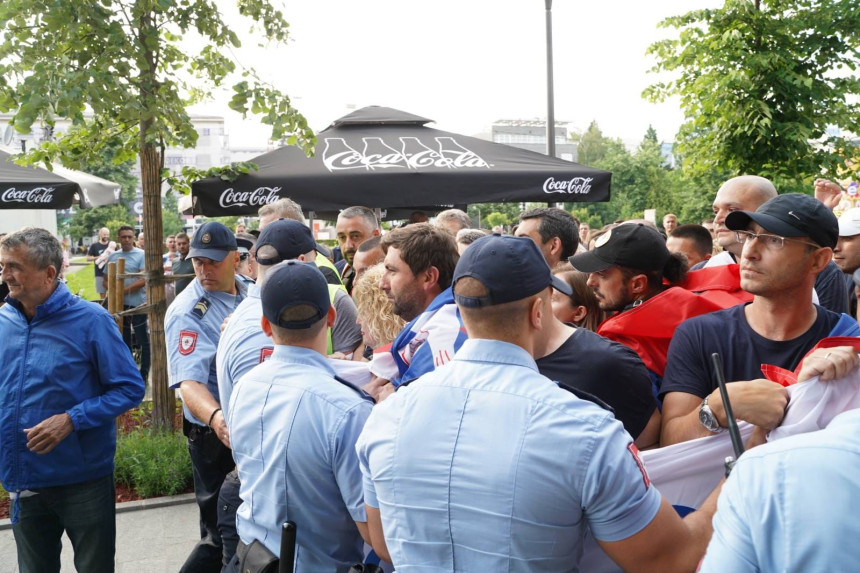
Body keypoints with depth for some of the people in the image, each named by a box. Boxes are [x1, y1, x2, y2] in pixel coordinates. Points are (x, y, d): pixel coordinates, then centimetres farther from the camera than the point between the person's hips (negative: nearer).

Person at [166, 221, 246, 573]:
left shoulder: (250, 293, 2)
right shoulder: (187, 313, -20)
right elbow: (189, 382, -31)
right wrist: (216, 417, -49)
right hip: (216, 434, -7)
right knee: (221, 535, -1)